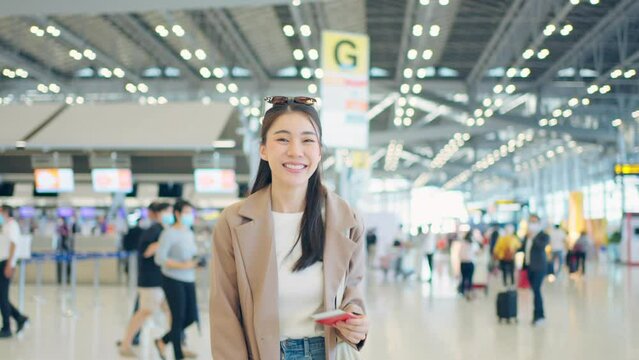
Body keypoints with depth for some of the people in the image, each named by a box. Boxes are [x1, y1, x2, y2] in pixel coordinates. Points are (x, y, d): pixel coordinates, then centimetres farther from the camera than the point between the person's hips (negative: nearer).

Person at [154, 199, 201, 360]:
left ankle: (163, 340, 28)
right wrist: (183, 265, -22)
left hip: (189, 281, 7)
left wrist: (196, 263, 0)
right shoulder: (169, 233, -12)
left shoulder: (190, 234, 11)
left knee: (191, 317, 7)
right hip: (173, 280, -7)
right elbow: (159, 258, -17)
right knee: (178, 318, -1)